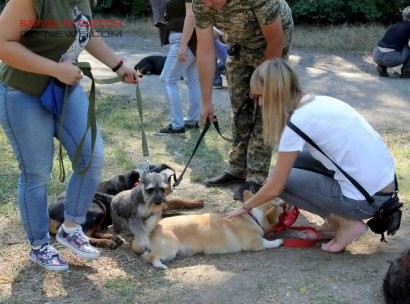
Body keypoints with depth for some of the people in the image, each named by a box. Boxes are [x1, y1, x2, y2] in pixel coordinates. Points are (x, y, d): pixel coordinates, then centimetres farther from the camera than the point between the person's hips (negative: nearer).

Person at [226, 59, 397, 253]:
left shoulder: (298, 122, -15)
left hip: (366, 200, -8)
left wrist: (245, 207, 10)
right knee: (292, 161, 13)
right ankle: (334, 221, 17)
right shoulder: (318, 101, 9)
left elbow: (274, 188, -9)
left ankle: (346, 222, 2)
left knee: (283, 180, 0)